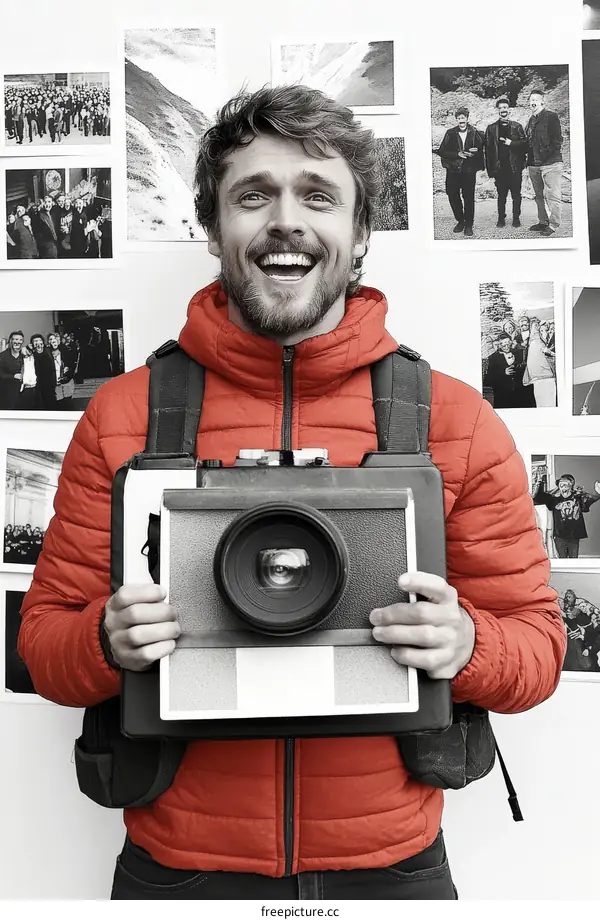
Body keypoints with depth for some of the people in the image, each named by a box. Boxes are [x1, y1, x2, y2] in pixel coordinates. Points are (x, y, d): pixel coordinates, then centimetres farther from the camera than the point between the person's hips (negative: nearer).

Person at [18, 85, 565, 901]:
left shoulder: (458, 421, -7)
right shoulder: (121, 415, -7)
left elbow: (537, 643, -1)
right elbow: (44, 642, 0)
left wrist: (466, 647, -22)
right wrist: (108, 642, -21)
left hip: (393, 864, 1)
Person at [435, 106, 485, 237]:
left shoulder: (475, 133, 3)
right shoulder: (450, 133, 4)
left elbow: (481, 150, 8)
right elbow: (441, 151, -1)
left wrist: (475, 152, -14)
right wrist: (457, 154, -11)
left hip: (469, 171, -1)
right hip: (453, 170, 1)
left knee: (469, 197, 0)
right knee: (453, 196, 4)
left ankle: (469, 225, 11)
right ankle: (460, 221, 23)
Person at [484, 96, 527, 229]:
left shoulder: (517, 127, 8)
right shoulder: (491, 128, 7)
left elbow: (524, 144, 3)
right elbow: (488, 150, 4)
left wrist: (511, 143, -12)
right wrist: (490, 170, -3)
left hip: (515, 167, 0)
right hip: (500, 168, 0)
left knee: (516, 195, 4)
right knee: (501, 195, 4)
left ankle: (516, 218, 13)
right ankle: (501, 219, 12)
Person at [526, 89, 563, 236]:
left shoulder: (551, 116, -3)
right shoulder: (531, 120, 18)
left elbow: (557, 139, -9)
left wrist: (549, 154, -15)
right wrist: (529, 159, 10)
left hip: (550, 163, -7)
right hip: (534, 164, 8)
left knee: (553, 196, -7)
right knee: (539, 196, 13)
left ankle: (553, 225, -4)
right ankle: (543, 222, 22)